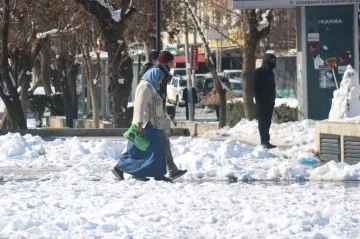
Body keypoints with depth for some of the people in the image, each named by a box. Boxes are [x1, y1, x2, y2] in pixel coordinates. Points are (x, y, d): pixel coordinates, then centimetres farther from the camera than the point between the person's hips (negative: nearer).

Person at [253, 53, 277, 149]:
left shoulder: (270, 73, 17)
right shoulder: (258, 72, -6)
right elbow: (255, 87, -10)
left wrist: (273, 98, 13)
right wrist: (259, 98, -15)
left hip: (269, 101, 7)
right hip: (262, 101, -7)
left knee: (267, 121, 8)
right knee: (263, 121, -9)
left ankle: (266, 141, 11)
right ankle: (264, 141, -13)